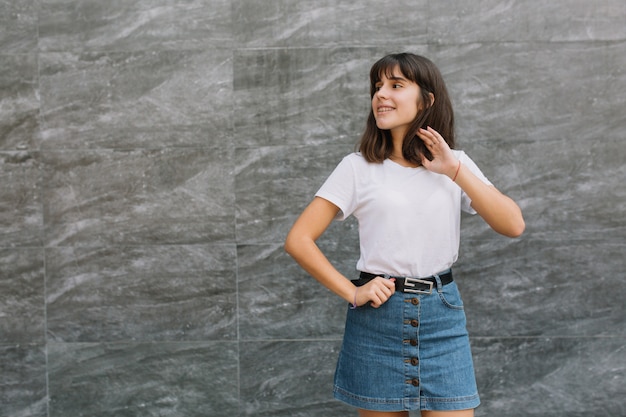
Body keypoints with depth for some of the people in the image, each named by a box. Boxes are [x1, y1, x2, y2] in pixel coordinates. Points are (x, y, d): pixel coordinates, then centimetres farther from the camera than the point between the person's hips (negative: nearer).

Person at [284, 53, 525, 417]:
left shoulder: (457, 163, 6)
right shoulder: (358, 168, 0)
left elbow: (514, 226, -6)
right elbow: (299, 239, -3)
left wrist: (456, 172, -13)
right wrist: (352, 293, -9)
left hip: (443, 314, 1)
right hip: (379, 315, -1)